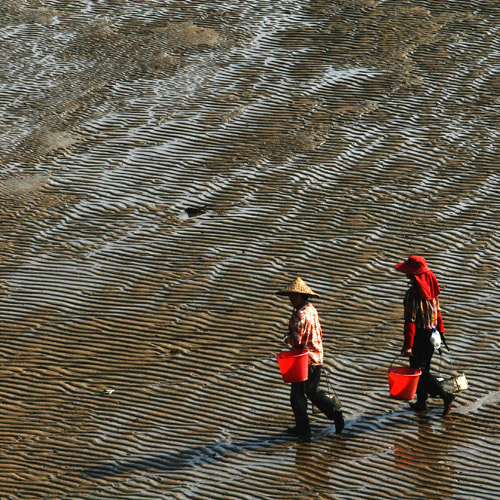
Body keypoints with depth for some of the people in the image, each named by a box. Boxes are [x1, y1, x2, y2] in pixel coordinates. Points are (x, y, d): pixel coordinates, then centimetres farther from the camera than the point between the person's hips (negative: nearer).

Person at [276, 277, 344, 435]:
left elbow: (297, 339, -27)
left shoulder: (301, 315, -23)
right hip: (316, 357, 9)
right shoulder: (311, 309, 8)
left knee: (297, 393, 4)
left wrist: (287, 338, -7)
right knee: (313, 391, 20)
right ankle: (334, 410, 10)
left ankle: (302, 426, 11)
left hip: (305, 360, -9)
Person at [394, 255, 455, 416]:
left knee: (418, 370, 3)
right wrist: (440, 329, 22)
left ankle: (445, 395, -8)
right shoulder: (430, 286, 1)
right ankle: (421, 402, 27)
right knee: (424, 368, 19)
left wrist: (408, 345, -21)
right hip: (432, 333, 8)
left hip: (419, 335, -8)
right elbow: (437, 311, 11)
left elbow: (410, 320, -23)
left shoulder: (412, 293, -24)